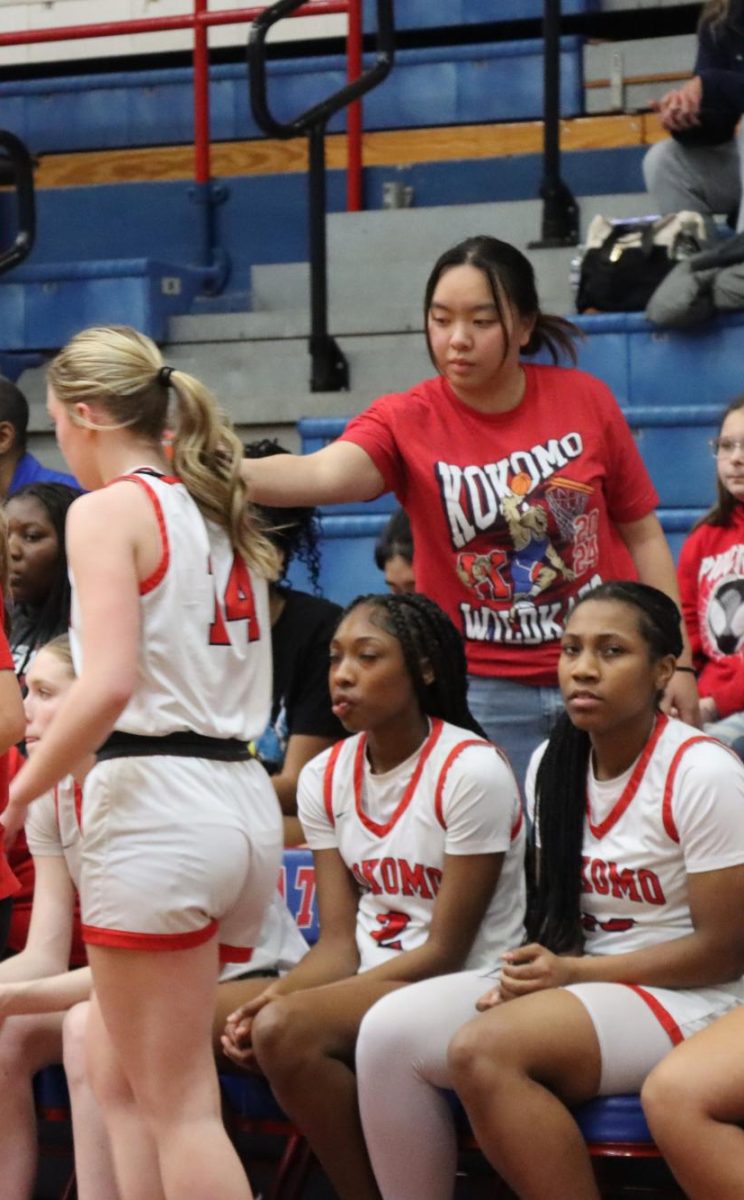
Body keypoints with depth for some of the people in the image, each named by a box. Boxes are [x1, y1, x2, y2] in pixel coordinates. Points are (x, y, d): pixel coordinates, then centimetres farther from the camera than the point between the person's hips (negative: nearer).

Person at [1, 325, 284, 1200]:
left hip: (154, 800, -8)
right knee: (121, 1079, 18)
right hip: (244, 802, 8)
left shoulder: (108, 509, -7)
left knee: (178, 1104, -3)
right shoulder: (218, 514, 17)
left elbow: (109, 684, -20)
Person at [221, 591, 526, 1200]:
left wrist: (288, 1005, -20)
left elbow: (446, 951, -14)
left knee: (286, 1030, -28)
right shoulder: (325, 778, 7)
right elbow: (339, 941, 3)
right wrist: (275, 996, -20)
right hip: (367, 980, 7)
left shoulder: (472, 771, -13)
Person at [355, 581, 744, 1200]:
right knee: (390, 1031, -16)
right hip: (575, 986, 7)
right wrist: (534, 970, -9)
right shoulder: (552, 764, 6)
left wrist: (572, 972, -16)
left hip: (686, 997, -7)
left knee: (484, 1049, -30)